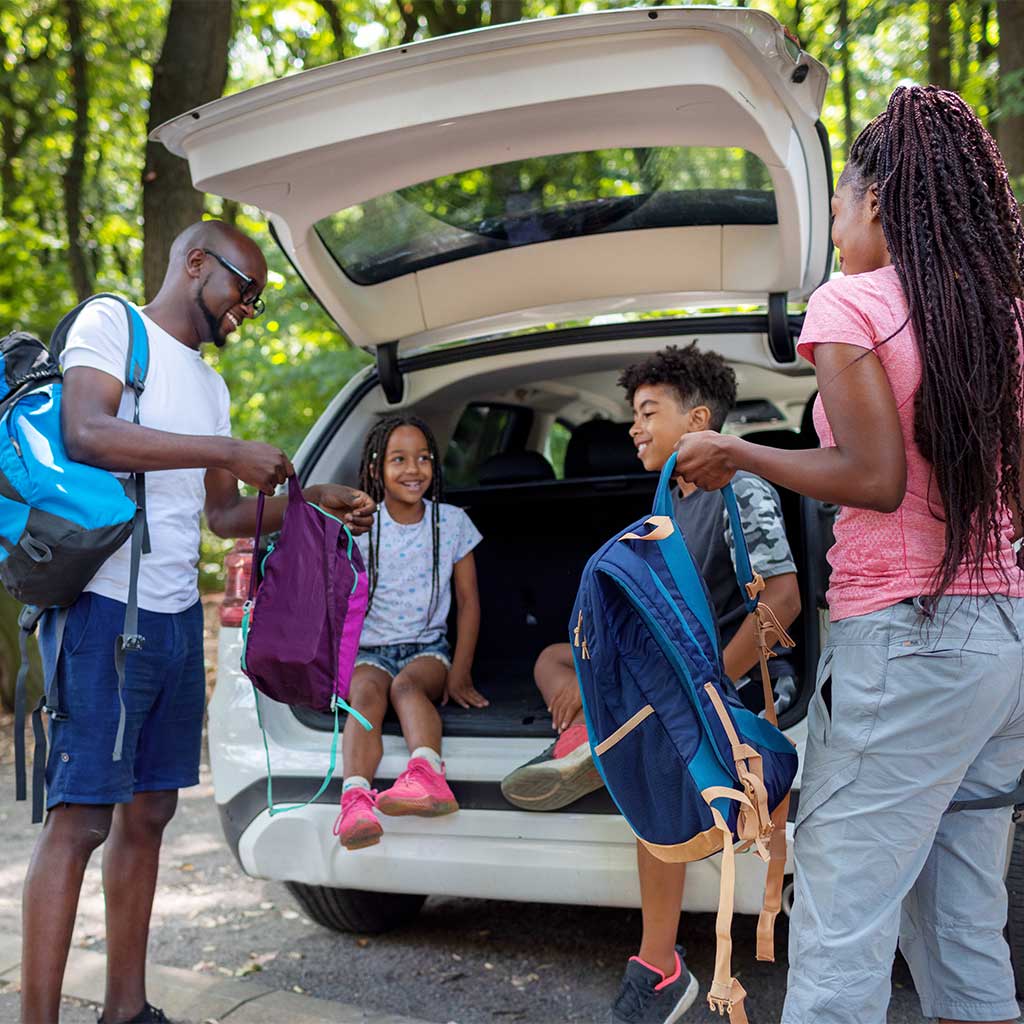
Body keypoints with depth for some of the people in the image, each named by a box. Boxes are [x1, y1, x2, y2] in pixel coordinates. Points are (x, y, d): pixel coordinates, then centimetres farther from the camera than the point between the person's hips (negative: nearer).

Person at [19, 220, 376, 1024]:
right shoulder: (110, 323, -1)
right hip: (106, 608, -8)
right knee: (80, 819, -9)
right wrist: (230, 452, -18)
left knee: (148, 813, 10)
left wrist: (316, 502, 13)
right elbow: (85, 433, -19)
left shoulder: (210, 385, 21)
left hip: (178, 618, 8)